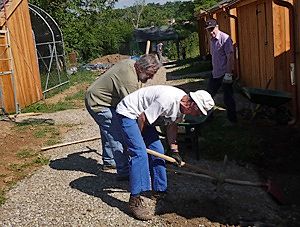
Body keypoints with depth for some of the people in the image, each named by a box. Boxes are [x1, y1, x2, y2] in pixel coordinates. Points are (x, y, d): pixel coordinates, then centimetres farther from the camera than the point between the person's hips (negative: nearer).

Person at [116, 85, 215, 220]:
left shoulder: (181, 104, -4)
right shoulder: (167, 100, -34)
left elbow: (172, 125, 10)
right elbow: (142, 118, -27)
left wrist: (174, 151, 5)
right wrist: (137, 141, -12)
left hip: (142, 115, 10)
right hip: (128, 113, -9)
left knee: (157, 151, 8)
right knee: (140, 153, -20)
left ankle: (159, 189, 22)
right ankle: (134, 201, -15)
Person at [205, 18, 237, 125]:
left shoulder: (225, 38, -15)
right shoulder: (212, 40, 11)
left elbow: (230, 57, -19)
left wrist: (228, 74, -23)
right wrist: (214, 69, 19)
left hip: (225, 74, -8)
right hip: (215, 73, 9)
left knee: (228, 98, 0)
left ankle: (232, 120, 14)